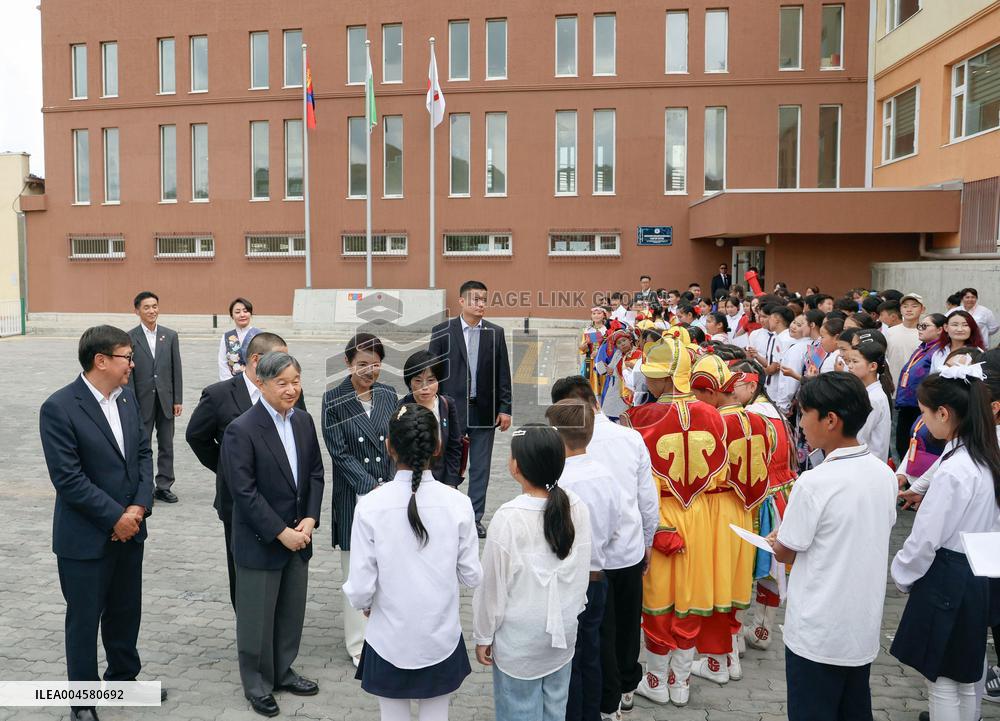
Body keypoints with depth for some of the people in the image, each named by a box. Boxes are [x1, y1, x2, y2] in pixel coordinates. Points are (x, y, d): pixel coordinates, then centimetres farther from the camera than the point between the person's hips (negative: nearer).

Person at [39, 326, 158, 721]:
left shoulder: (127, 396, 3)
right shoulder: (59, 408, -18)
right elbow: (68, 478, -19)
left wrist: (140, 506, -7)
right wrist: (115, 517, -17)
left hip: (129, 528, 6)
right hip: (86, 536, -6)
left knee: (126, 610, 20)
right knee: (84, 619, 10)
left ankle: (123, 676, 40)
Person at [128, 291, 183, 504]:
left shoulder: (170, 336, 5)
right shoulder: (130, 338, -3)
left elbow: (176, 369, 5)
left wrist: (178, 400, 1)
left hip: (165, 400, 3)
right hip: (142, 401, -3)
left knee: (166, 445, 8)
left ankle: (164, 486, 17)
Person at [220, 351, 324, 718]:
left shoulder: (304, 421, 2)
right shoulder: (242, 430, -17)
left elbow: (315, 474, 6)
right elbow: (244, 492, -19)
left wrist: (309, 519, -7)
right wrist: (281, 533, -18)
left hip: (298, 536, 6)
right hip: (260, 542, -5)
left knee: (291, 612, 16)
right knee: (258, 616, 9)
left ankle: (283, 672, 36)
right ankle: (257, 685, 28)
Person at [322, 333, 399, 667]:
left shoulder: (388, 395, 5)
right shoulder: (334, 400, -6)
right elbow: (339, 452, -9)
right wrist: (372, 487, -15)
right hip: (354, 496, -2)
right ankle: (360, 644, 19)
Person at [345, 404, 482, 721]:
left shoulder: (370, 506, -19)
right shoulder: (458, 503, -15)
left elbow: (360, 588, -14)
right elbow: (472, 577, -6)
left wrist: (364, 605, 9)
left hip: (390, 643, -1)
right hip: (441, 641, 1)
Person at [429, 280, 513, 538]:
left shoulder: (496, 333, 4)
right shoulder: (442, 332, -1)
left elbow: (503, 373, 5)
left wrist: (505, 408, 0)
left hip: (484, 411, 2)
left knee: (480, 467, 8)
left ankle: (475, 518, 19)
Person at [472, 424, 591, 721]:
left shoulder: (508, 518, -25)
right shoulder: (577, 508, -11)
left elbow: (493, 584, -15)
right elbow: (583, 570, 1)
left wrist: (483, 635, -1)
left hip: (519, 639, -4)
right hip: (564, 630, 5)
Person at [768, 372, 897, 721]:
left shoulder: (814, 483, -23)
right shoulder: (884, 473, -3)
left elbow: (785, 554, -13)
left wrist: (777, 540, 10)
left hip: (818, 633, -6)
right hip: (865, 626, 6)